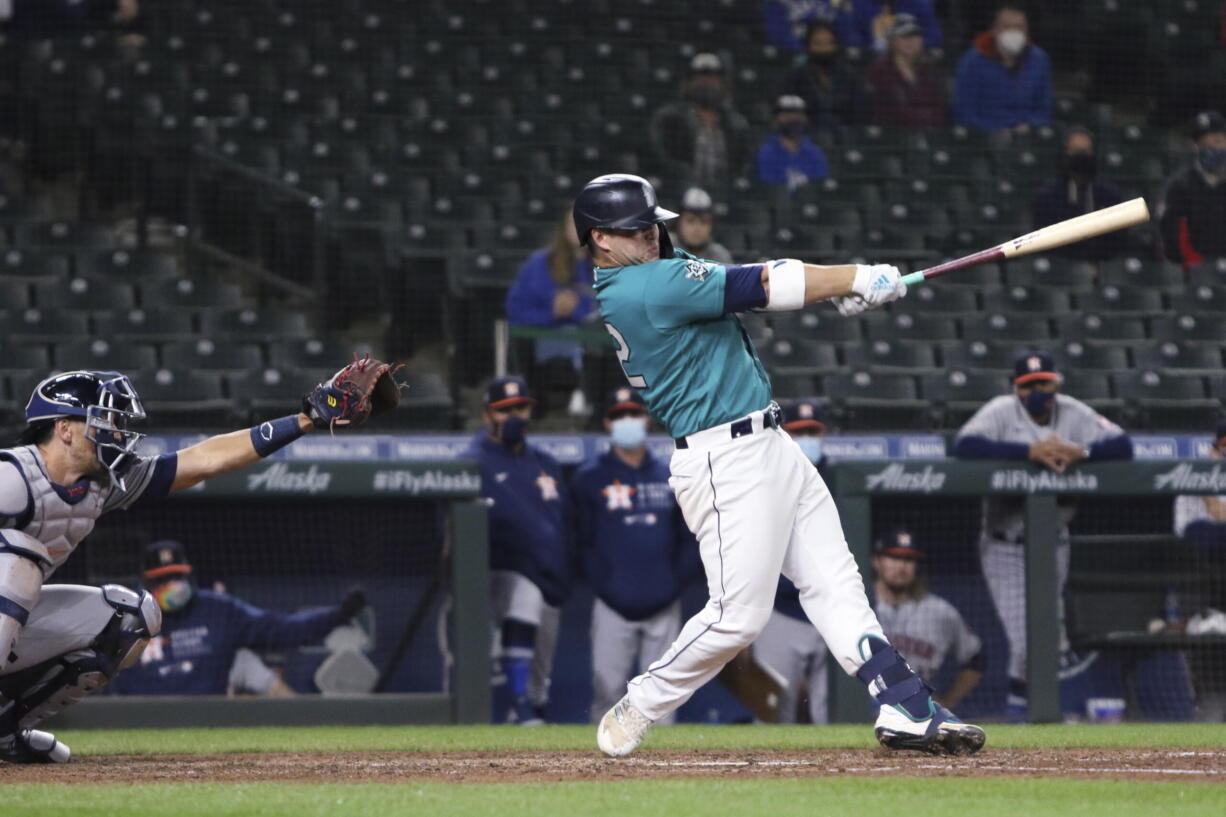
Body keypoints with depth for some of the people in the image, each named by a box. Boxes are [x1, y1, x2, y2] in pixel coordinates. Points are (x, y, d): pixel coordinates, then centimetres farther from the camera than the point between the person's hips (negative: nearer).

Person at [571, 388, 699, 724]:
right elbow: (583, 540, 1)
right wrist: (603, 585, -8)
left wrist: (678, 580, 0)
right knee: (607, 687, -8)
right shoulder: (590, 478, 3)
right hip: (614, 607, -3)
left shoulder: (669, 478, 13)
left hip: (664, 607, 3)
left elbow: (689, 537, 13)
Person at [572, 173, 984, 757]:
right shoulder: (653, 286, -18)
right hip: (726, 461, -11)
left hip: (770, 445, 11)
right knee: (738, 615, -8)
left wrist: (839, 287, -3)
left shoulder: (630, 285, 12)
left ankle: (905, 711, 4)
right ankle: (637, 709, 9)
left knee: (835, 584, 6)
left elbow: (738, 281, 10)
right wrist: (859, 278, -7)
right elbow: (759, 287, -16)